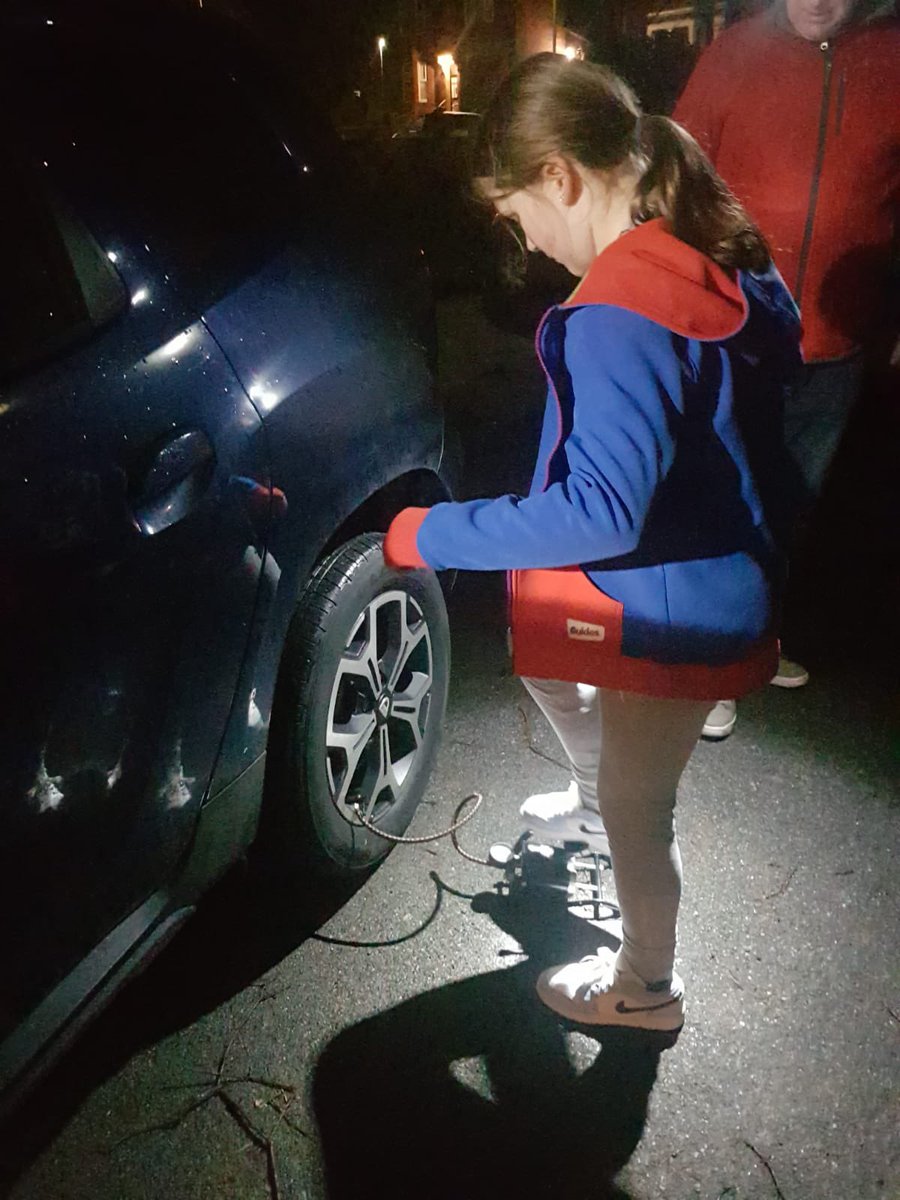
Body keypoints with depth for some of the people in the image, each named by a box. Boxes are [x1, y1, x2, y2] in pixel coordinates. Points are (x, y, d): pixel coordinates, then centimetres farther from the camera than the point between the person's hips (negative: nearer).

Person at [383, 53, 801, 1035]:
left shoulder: (619, 316, -29)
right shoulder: (724, 262, -1)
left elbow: (601, 511, -34)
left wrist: (433, 535, -25)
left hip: (673, 611, -9)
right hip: (724, 575, 9)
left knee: (636, 806, 12)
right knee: (541, 659, 29)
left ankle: (646, 988, 38)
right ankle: (593, 793, 56)